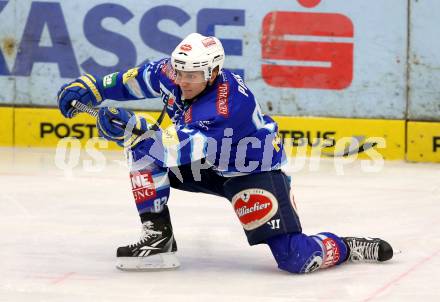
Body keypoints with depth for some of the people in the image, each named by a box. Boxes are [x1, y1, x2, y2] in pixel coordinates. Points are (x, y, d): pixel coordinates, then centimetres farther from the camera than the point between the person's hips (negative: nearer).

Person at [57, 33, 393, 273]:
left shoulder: (229, 101, -37)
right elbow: (136, 79, 5)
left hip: (253, 172, -8)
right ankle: (159, 239, -6)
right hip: (208, 165, 8)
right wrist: (91, 87, -2)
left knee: (297, 259, -21)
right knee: (143, 145, -11)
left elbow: (186, 147, -44)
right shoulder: (173, 74, -15)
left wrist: (132, 126, -53)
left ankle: (346, 248, 12)